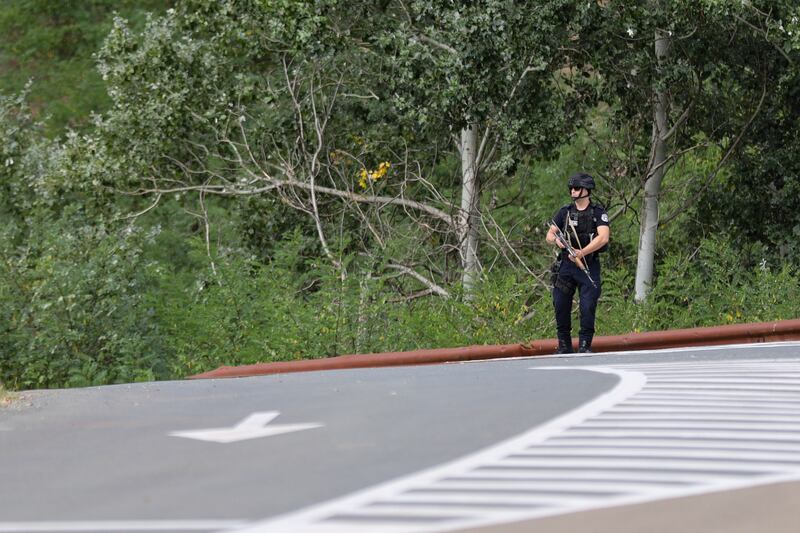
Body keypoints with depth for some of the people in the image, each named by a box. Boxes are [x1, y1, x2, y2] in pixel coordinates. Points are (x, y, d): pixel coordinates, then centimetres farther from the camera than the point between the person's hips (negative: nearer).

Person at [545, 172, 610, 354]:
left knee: (588, 307, -8)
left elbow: (603, 237, -16)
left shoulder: (598, 212, -3)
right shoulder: (565, 212, 9)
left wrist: (582, 253, -25)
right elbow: (549, 235, 8)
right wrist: (556, 240, -16)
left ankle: (585, 345, 1)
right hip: (566, 265, 4)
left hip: (589, 266, -4)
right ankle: (564, 345, 14)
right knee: (561, 306, 3)